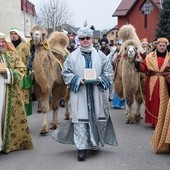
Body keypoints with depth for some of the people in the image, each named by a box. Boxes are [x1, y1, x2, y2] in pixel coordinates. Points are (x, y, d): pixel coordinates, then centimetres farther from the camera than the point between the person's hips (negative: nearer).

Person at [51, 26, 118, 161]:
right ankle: (82, 147, 0)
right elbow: (66, 73, 2)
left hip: (96, 94, 2)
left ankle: (95, 143, 27)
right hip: (79, 94, -2)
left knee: (97, 118, 8)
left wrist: (100, 79, -12)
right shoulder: (73, 56, 2)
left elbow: (108, 72, 6)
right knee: (80, 119, -4)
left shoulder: (100, 55, 5)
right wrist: (78, 80, -13)